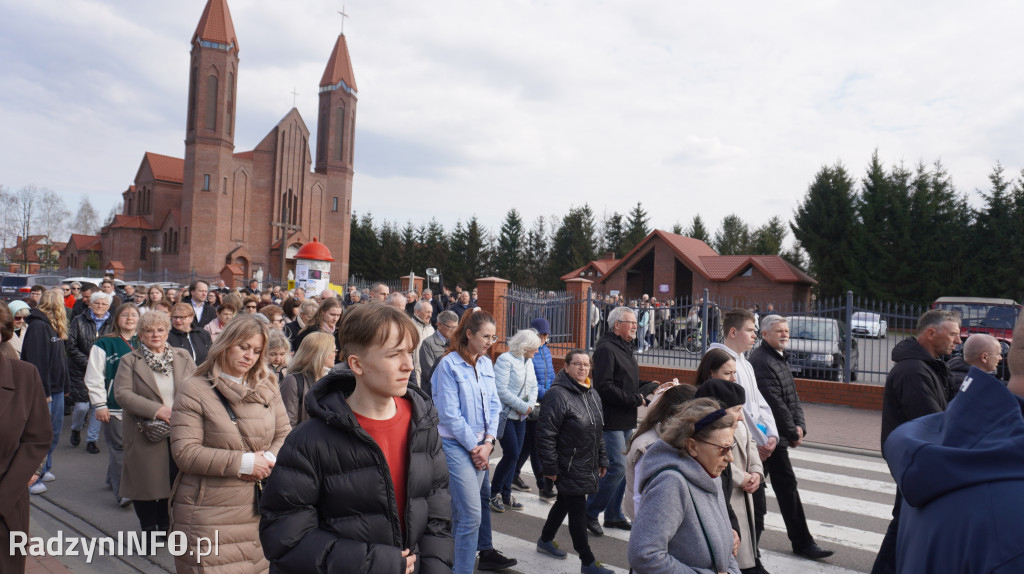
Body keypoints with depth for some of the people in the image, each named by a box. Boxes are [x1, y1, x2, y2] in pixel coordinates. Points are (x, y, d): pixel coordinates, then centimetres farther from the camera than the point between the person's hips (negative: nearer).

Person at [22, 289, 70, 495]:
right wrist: (43, 392, -21)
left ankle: (44, 469, 27)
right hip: (43, 390, -9)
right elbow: (37, 362, -20)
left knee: (55, 430, 15)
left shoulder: (54, 327, 14)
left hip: (56, 388, 9)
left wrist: (65, 386, 15)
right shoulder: (38, 326, -15)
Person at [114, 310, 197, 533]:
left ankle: (165, 525, 27)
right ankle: (148, 528, 23)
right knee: (146, 481, 4)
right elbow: (121, 393, -9)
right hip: (145, 433, -2)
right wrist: (155, 410, -19)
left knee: (173, 481, 7)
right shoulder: (129, 361, 3)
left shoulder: (183, 357, 11)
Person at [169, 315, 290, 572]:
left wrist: (269, 459, -12)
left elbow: (285, 435, 10)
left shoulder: (267, 389, 9)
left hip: (260, 509, 4)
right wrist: (243, 462, -16)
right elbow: (184, 452, -11)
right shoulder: (194, 390, -5)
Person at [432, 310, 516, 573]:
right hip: (456, 444, -6)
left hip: (480, 445, 6)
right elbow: (449, 413, -14)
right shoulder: (449, 364, -12)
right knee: (472, 514, -9)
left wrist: (488, 442, -3)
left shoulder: (486, 364, 8)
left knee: (463, 511, 13)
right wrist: (474, 447, -9)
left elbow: (493, 405, 9)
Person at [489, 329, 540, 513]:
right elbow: (501, 389, -21)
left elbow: (533, 386, 16)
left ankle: (506, 496, 20)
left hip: (520, 416, 8)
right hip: (505, 415, -8)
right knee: (511, 454, -9)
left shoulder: (528, 362, 12)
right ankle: (494, 492, 8)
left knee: (514, 455, 10)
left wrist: (530, 405, -3)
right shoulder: (505, 360, -14)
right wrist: (523, 406, -17)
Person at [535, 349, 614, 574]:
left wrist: (602, 459, 19)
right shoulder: (557, 394, -19)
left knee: (564, 502, 22)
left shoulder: (592, 394, 10)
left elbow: (598, 431, 20)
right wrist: (550, 468, -19)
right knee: (578, 511, -2)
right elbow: (545, 434, -20)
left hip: (587, 466, 9)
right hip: (569, 468, -9)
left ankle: (545, 541, 41)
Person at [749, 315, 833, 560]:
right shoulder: (761, 360, -18)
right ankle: (802, 542, 8)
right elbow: (775, 402, -20)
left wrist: (799, 425, -1)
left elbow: (793, 397, 13)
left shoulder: (780, 359, 15)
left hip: (769, 436, 10)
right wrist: (792, 433, -13)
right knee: (787, 485, -2)